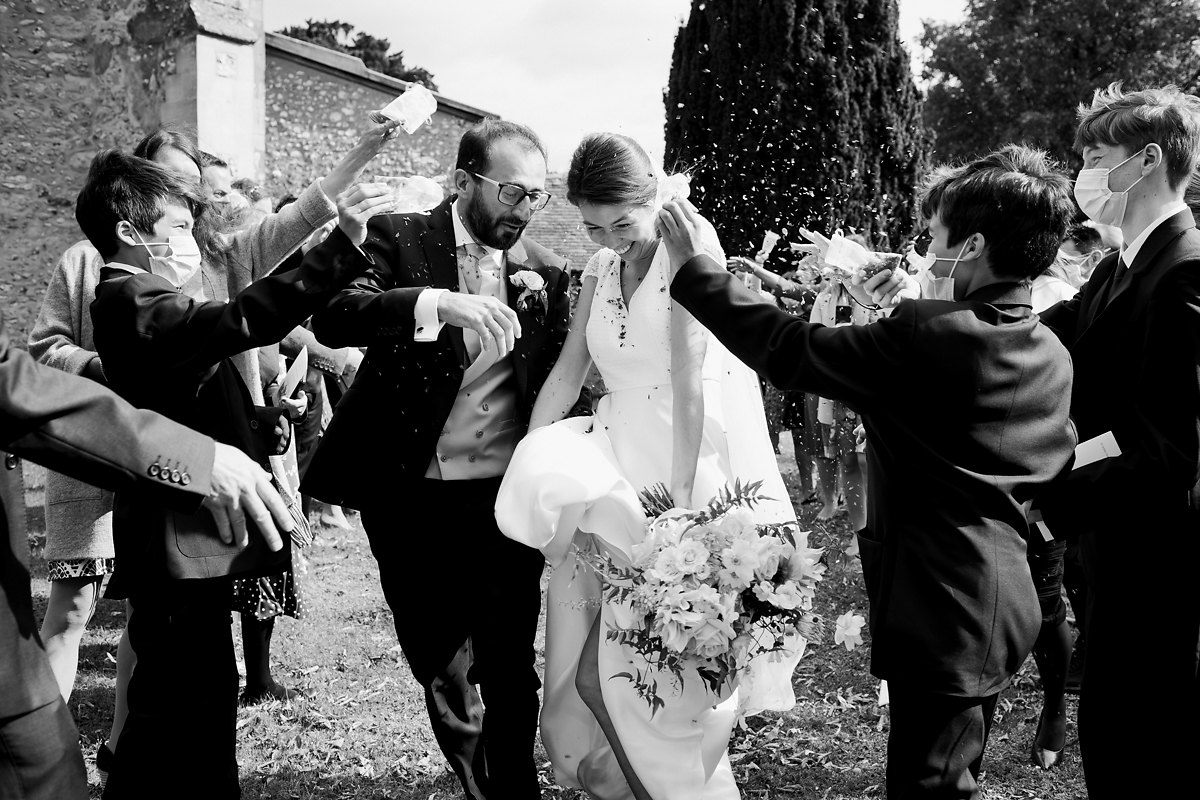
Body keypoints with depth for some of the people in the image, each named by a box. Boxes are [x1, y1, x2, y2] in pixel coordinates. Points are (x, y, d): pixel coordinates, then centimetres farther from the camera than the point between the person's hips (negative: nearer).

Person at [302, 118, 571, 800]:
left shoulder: (546, 269, 6)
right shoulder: (397, 238, -3)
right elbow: (333, 315, -20)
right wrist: (435, 302, -35)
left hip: (508, 496, 1)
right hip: (413, 496, -1)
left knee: (511, 673, 6)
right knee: (443, 672, 13)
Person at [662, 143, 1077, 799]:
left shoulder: (927, 337, -24)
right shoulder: (1052, 355, 3)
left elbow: (787, 351, -19)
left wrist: (695, 266, -8)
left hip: (942, 619, -9)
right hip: (1004, 607, 9)